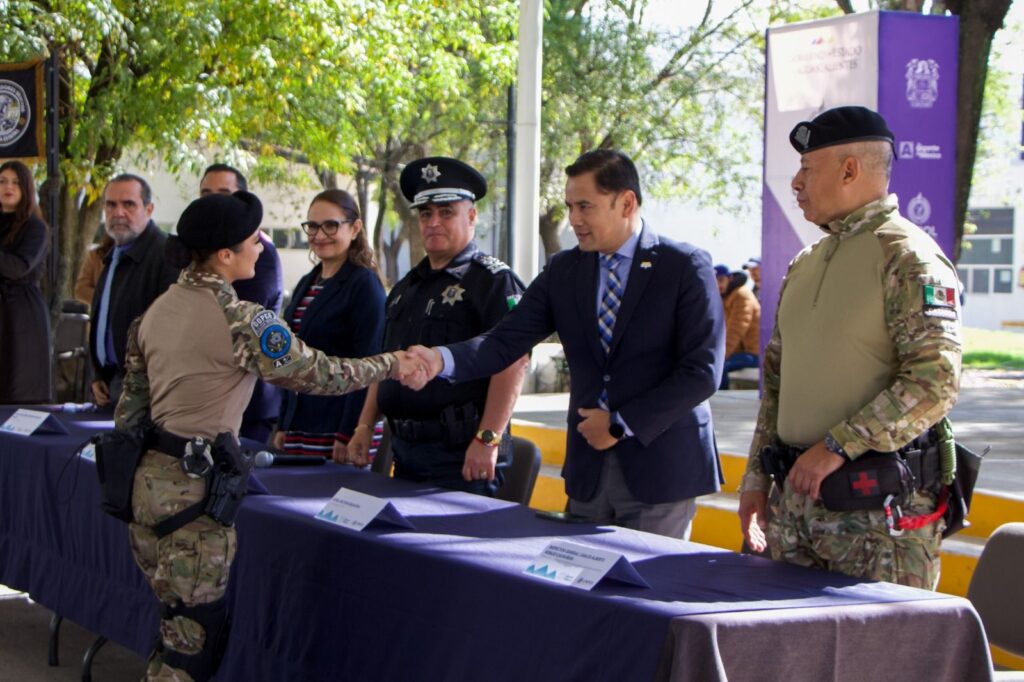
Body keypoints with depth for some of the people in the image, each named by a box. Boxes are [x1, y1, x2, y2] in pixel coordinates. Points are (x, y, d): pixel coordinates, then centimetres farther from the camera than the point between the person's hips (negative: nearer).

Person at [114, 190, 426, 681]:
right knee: (197, 632, 0)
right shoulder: (240, 319, -15)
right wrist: (391, 365, 3)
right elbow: (316, 373, -9)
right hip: (194, 483, -8)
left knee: (180, 621, 15)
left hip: (149, 476, 8)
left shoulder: (157, 309, 9)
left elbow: (130, 404, 13)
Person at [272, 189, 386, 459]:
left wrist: (348, 436, -18)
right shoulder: (306, 284, 16)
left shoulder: (365, 284, -8)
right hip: (300, 427, 7)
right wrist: (282, 426, 16)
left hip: (338, 427, -7)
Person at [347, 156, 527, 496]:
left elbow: (512, 362, -18)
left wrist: (488, 441, -23)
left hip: (461, 454, -8)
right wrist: (365, 427, 14)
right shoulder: (406, 287, 18)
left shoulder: (493, 281, -8)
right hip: (404, 449, 8)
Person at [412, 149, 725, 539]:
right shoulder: (563, 271, 9)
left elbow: (702, 371, -11)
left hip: (660, 464, -4)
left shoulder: (686, 268, -5)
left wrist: (623, 424, -12)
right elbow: (506, 341, 0)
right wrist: (440, 360, -19)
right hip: (588, 467, 4)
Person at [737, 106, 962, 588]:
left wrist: (837, 447, -19)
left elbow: (935, 381, -19)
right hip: (796, 493, 8)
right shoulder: (805, 264, 17)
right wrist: (756, 478, 15)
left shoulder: (906, 257, -9)